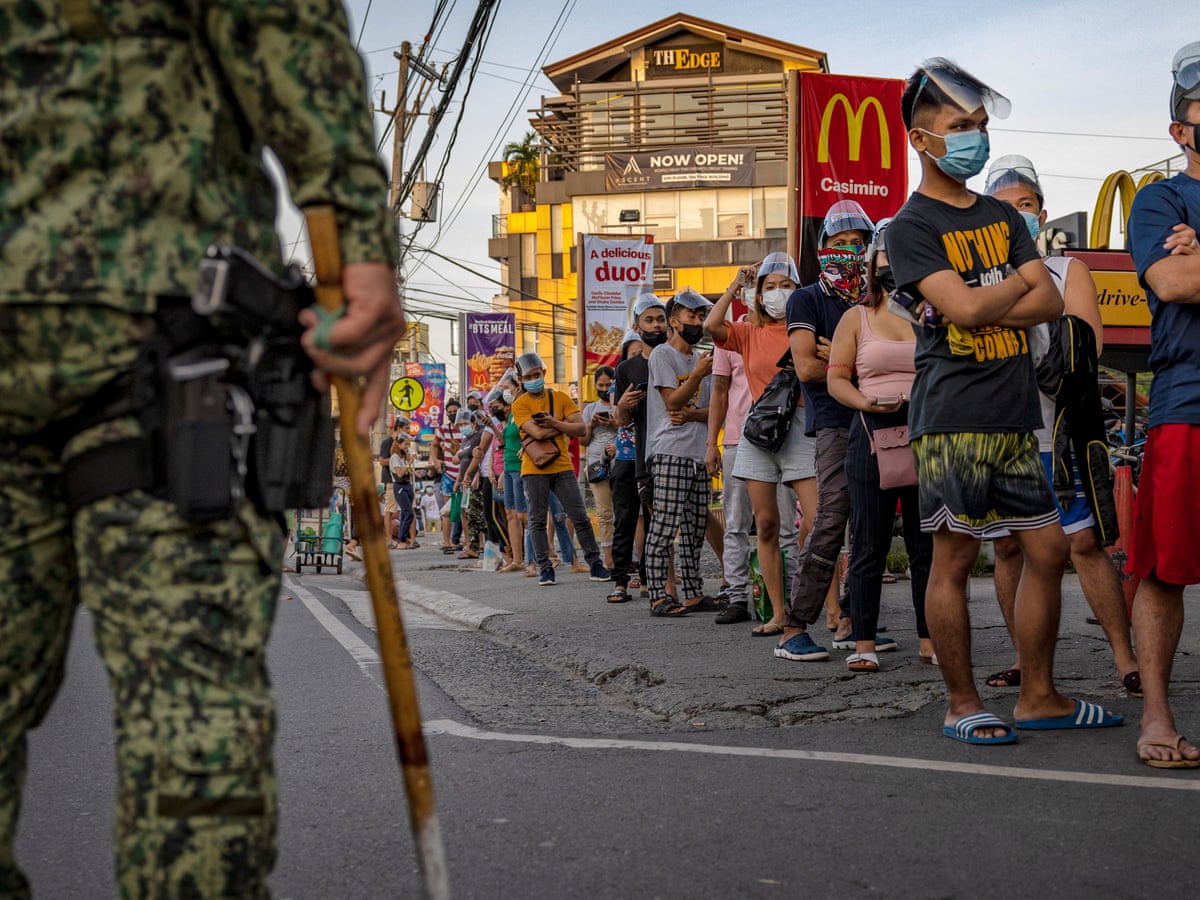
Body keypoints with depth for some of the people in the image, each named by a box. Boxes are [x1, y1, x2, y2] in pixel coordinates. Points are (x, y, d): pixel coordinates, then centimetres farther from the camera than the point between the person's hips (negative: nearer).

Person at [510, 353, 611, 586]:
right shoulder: (520, 405, -3)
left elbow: (580, 428, -2)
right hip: (534, 470, -2)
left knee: (580, 517, 1)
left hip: (562, 466, 2)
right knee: (538, 521, 2)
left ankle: (595, 565, 7)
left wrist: (554, 424, -14)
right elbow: (537, 433, -17)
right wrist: (564, 425, -7)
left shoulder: (561, 398, 6)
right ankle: (545, 569, 9)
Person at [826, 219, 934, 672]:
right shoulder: (856, 319, 10)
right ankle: (864, 643, 5)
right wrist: (867, 402, -13)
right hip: (873, 433, -1)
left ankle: (930, 639, 11)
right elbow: (836, 379, 5)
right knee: (870, 545, 0)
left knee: (926, 544, 3)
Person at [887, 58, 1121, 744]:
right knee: (955, 558, -2)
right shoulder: (912, 226, -4)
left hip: (1014, 415, 7)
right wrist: (1018, 283, 0)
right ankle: (964, 705, 9)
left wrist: (983, 306, -10)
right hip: (953, 417, -7)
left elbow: (1051, 302, 6)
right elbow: (963, 308, -17)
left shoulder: (1003, 216, 17)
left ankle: (1040, 696, 17)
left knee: (1049, 548, 7)